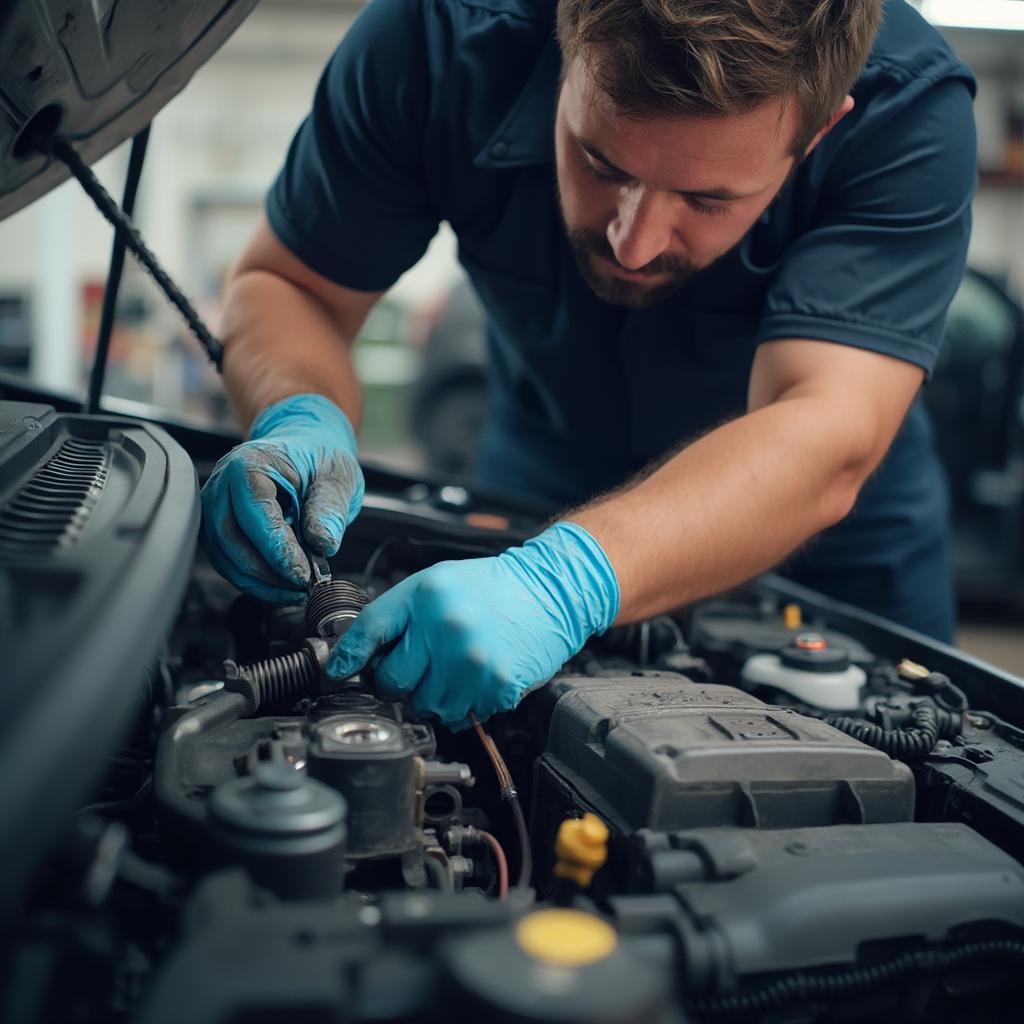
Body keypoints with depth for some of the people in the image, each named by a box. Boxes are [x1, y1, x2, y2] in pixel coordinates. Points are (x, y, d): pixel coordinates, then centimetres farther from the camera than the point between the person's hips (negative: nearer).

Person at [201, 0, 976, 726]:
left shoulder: (909, 111, -32)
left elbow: (824, 450, -41)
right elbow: (287, 284, -16)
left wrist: (567, 581, -56)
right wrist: (301, 420, -38)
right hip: (544, 500, 2)